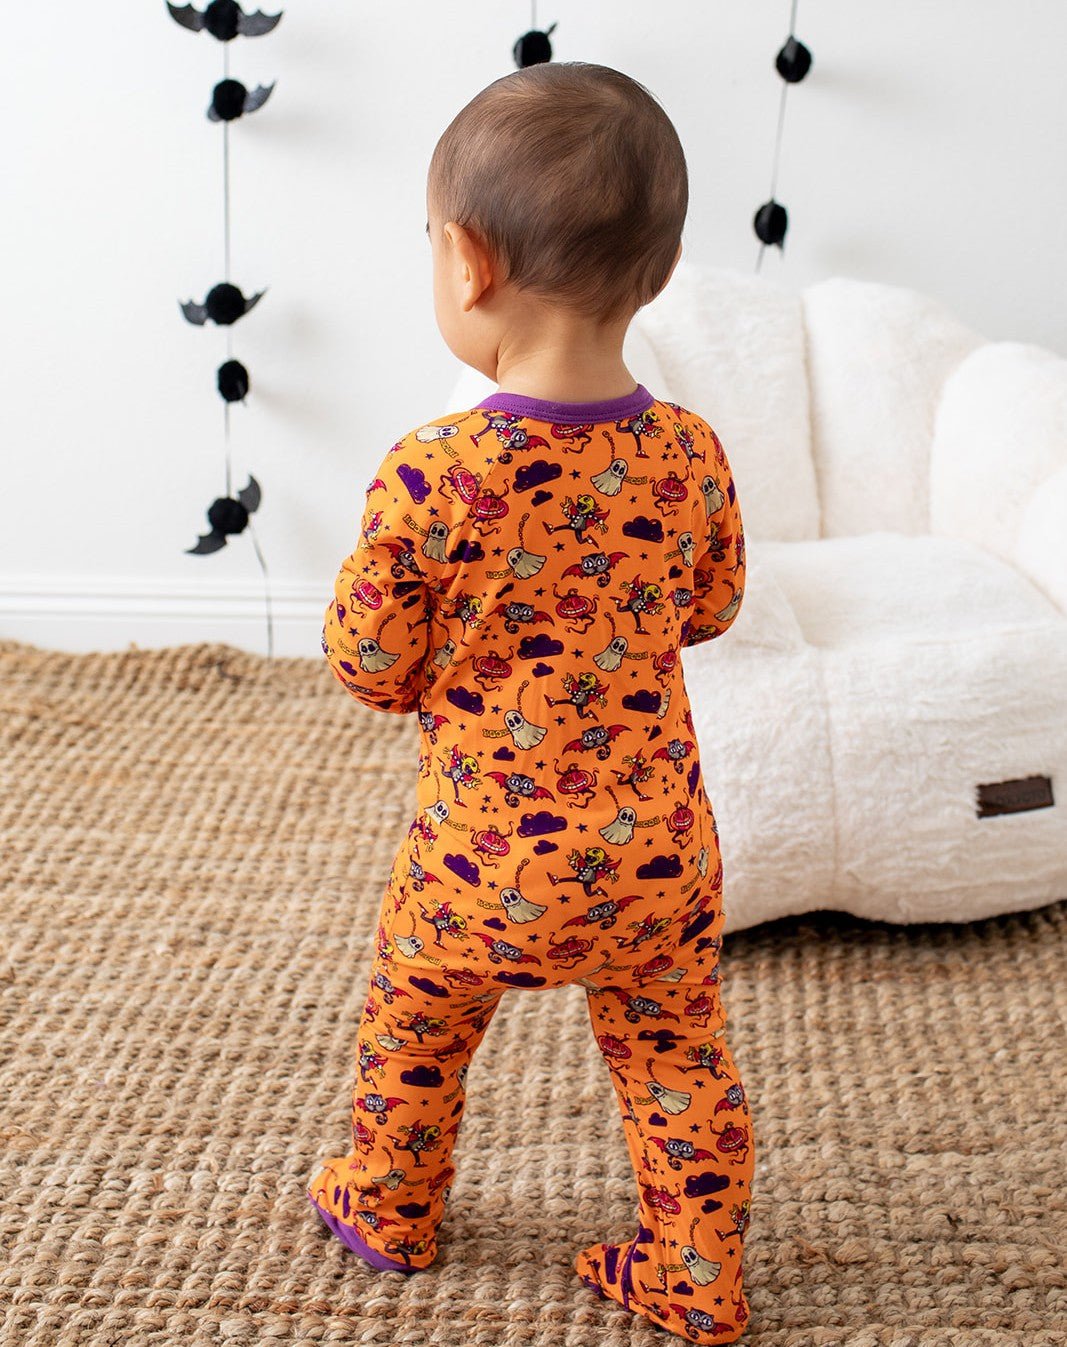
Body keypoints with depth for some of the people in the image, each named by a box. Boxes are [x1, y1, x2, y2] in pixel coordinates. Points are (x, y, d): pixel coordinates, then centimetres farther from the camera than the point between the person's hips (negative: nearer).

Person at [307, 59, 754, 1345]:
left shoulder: (428, 477, -24)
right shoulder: (690, 456, -11)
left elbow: (366, 667, -12)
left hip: (483, 862, -2)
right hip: (657, 855, 3)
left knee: (412, 1028, 25)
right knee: (679, 1061, 21)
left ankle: (388, 1210, 48)